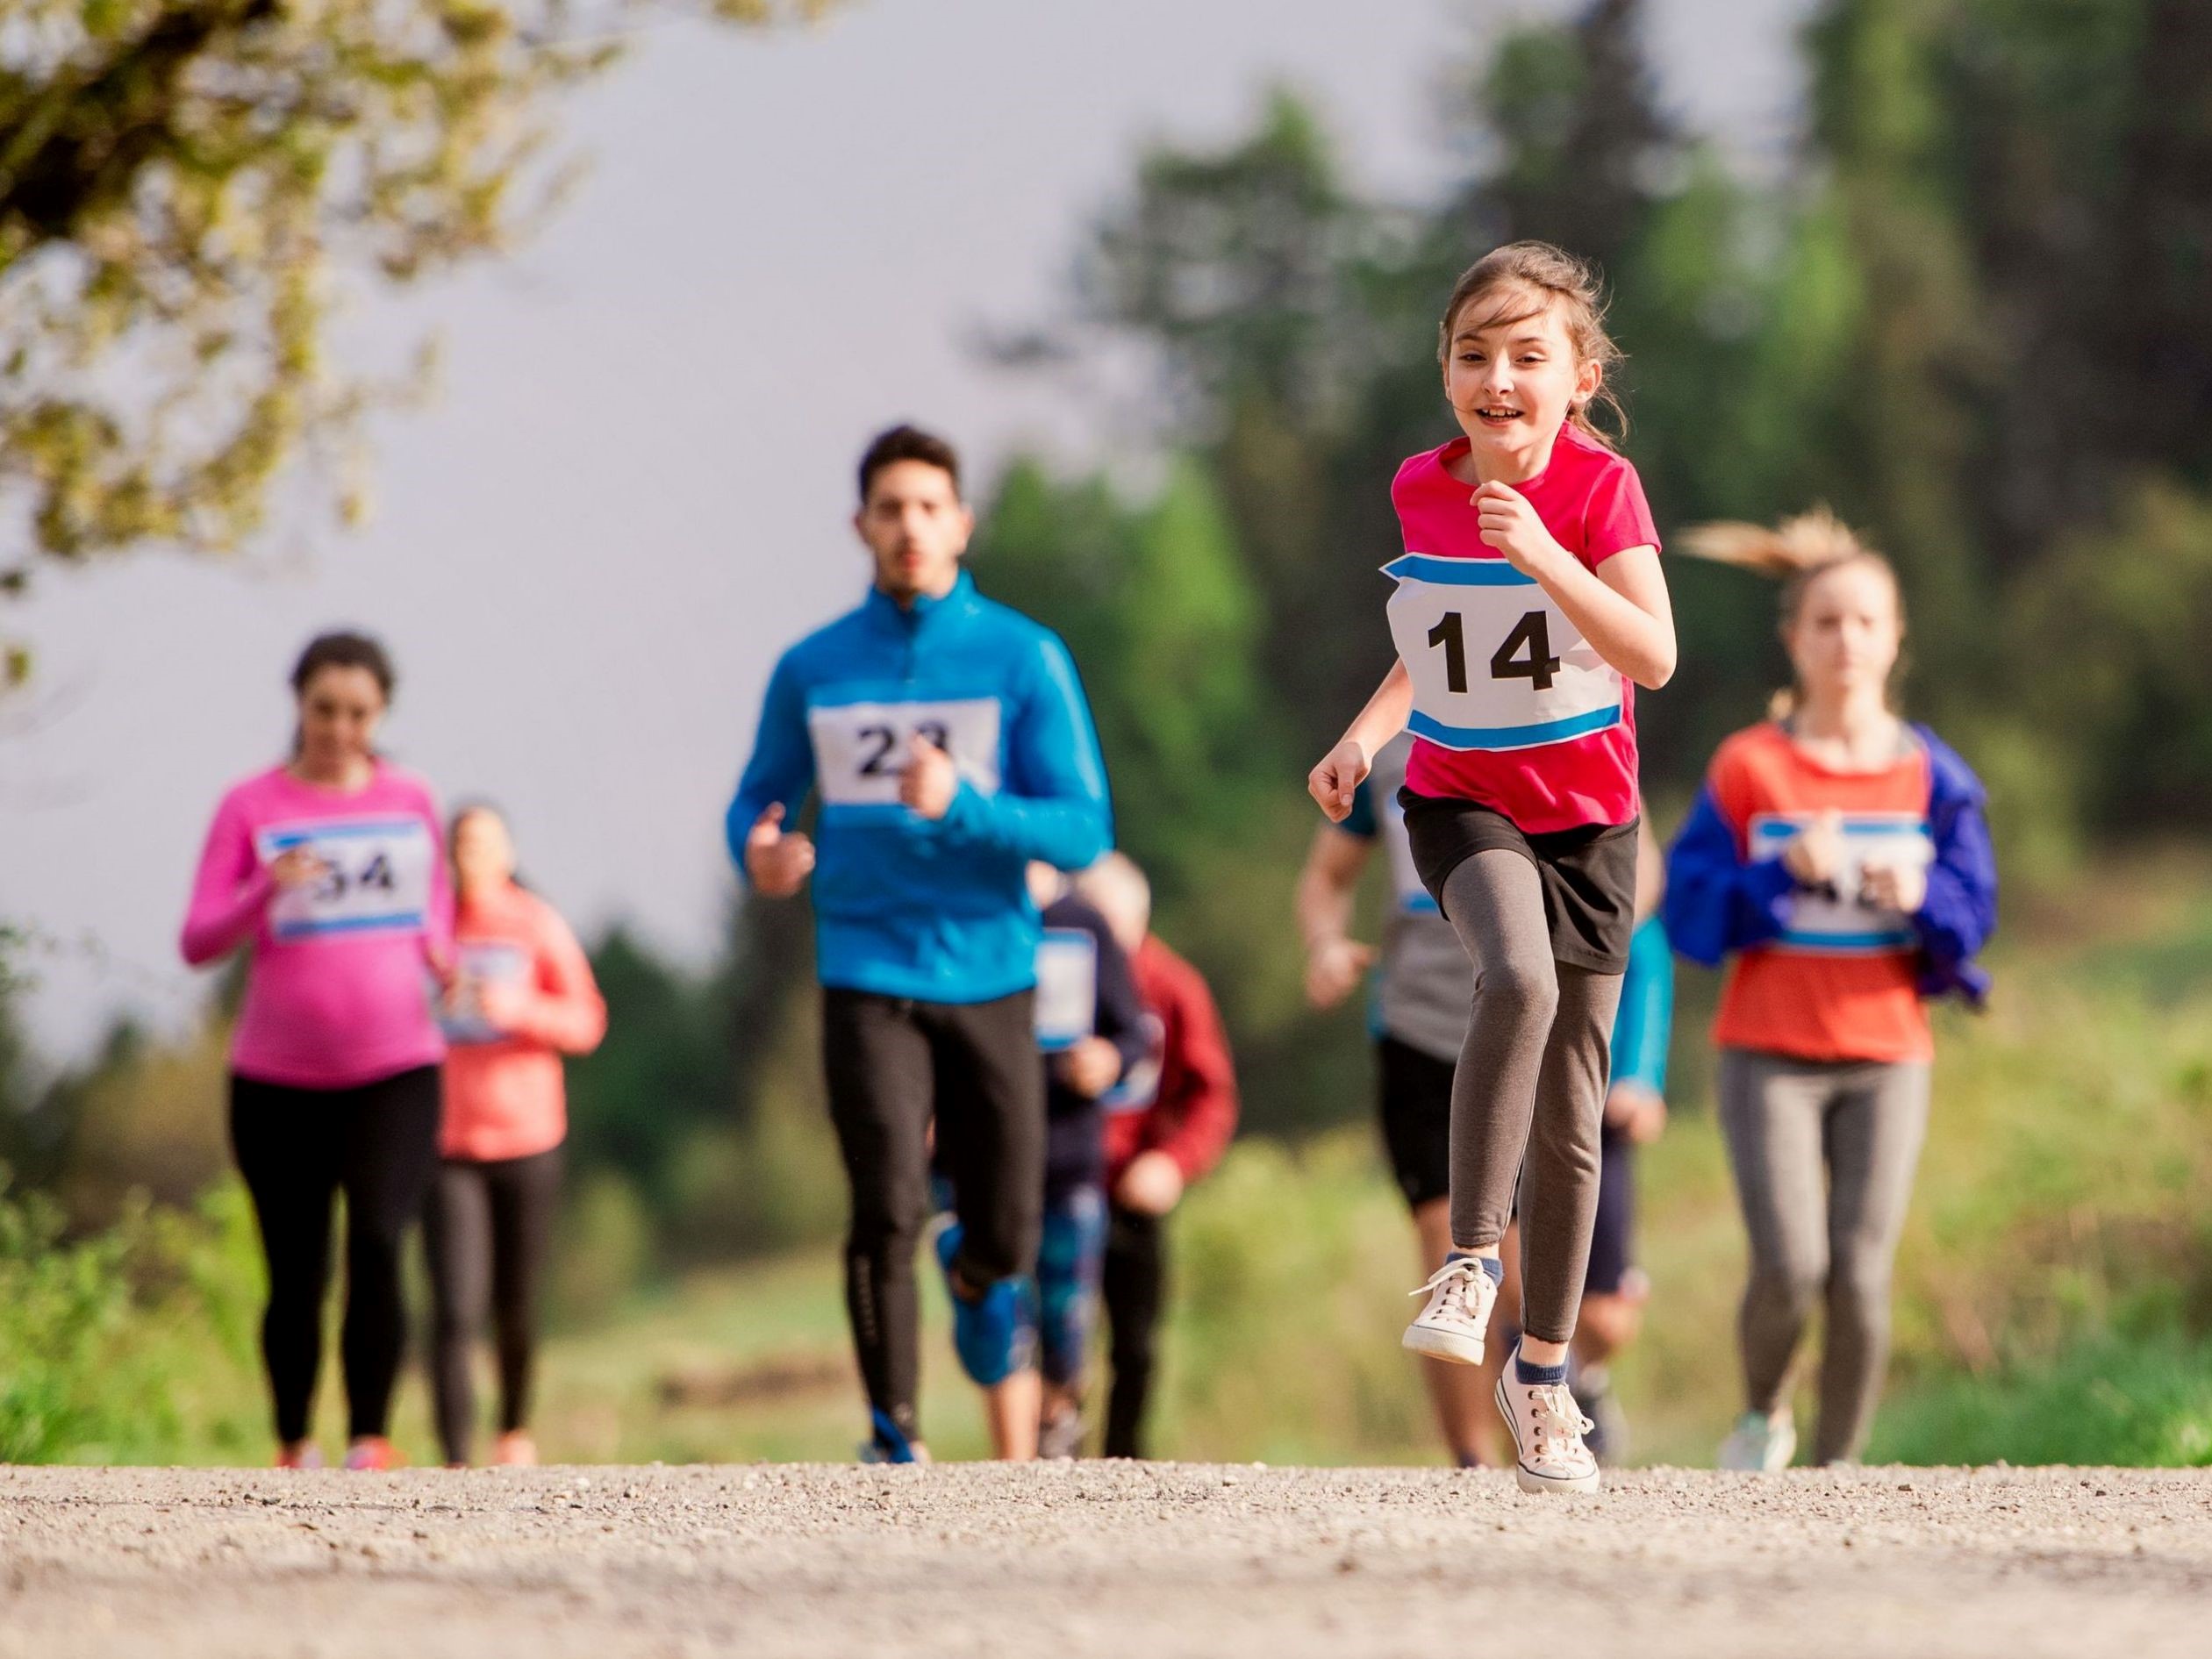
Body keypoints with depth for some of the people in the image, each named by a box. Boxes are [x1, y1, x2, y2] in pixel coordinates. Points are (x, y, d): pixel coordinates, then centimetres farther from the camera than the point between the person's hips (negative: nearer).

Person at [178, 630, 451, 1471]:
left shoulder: (411, 801, 7)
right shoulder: (251, 808, -1)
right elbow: (198, 943, -5)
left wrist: (441, 954, 1)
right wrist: (266, 893, -23)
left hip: (396, 1070, 0)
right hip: (278, 1079, 0)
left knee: (378, 1244, -19)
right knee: (296, 1276, 5)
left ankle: (370, 1441, -13)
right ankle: (293, 1450, 22)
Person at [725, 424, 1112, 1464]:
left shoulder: (1024, 659, -1)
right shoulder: (812, 671, 5)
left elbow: (1083, 832, -6)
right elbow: (759, 797, 17)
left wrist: (961, 803, -23)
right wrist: (759, 854, -7)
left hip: (991, 977, 0)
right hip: (866, 977, 0)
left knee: (1005, 1238, 6)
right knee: (886, 1213, -17)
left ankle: (977, 1273, 44)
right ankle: (894, 1435, -5)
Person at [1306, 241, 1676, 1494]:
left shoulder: (1599, 487, -13)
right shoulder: (1422, 490, -2)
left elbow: (1653, 657, -26)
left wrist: (1540, 555, -36)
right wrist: (1367, 735, 1)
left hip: (1586, 815, 0)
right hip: (1461, 798, 0)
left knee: (1573, 1115, 5)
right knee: (1519, 979, -33)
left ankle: (1545, 1370, 22)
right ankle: (1472, 1258, -21)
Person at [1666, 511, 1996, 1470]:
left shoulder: (1931, 775, 5)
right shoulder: (1748, 769, -1)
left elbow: (1973, 912, 5)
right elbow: (1692, 913, -3)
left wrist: (1919, 896, -16)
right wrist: (1784, 872, -18)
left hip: (1887, 1056, 2)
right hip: (1770, 1055, -2)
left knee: (1860, 1278, -8)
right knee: (1790, 1268, -13)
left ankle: (1836, 1467, 8)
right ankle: (1762, 1413, 18)